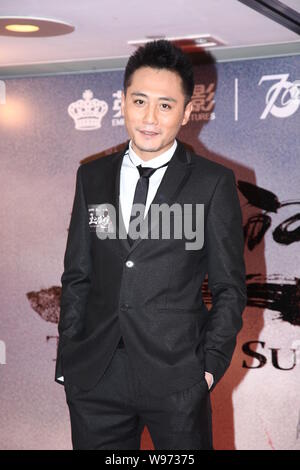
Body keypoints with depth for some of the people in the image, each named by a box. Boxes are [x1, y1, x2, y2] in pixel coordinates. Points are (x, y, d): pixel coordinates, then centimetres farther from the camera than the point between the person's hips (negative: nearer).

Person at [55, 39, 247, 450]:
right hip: (94, 377, 3)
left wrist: (211, 365, -7)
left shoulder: (214, 182, 0)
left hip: (176, 375, -2)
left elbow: (229, 286, 1)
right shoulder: (92, 177, 9)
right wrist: (67, 359, 6)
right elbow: (77, 275, 11)